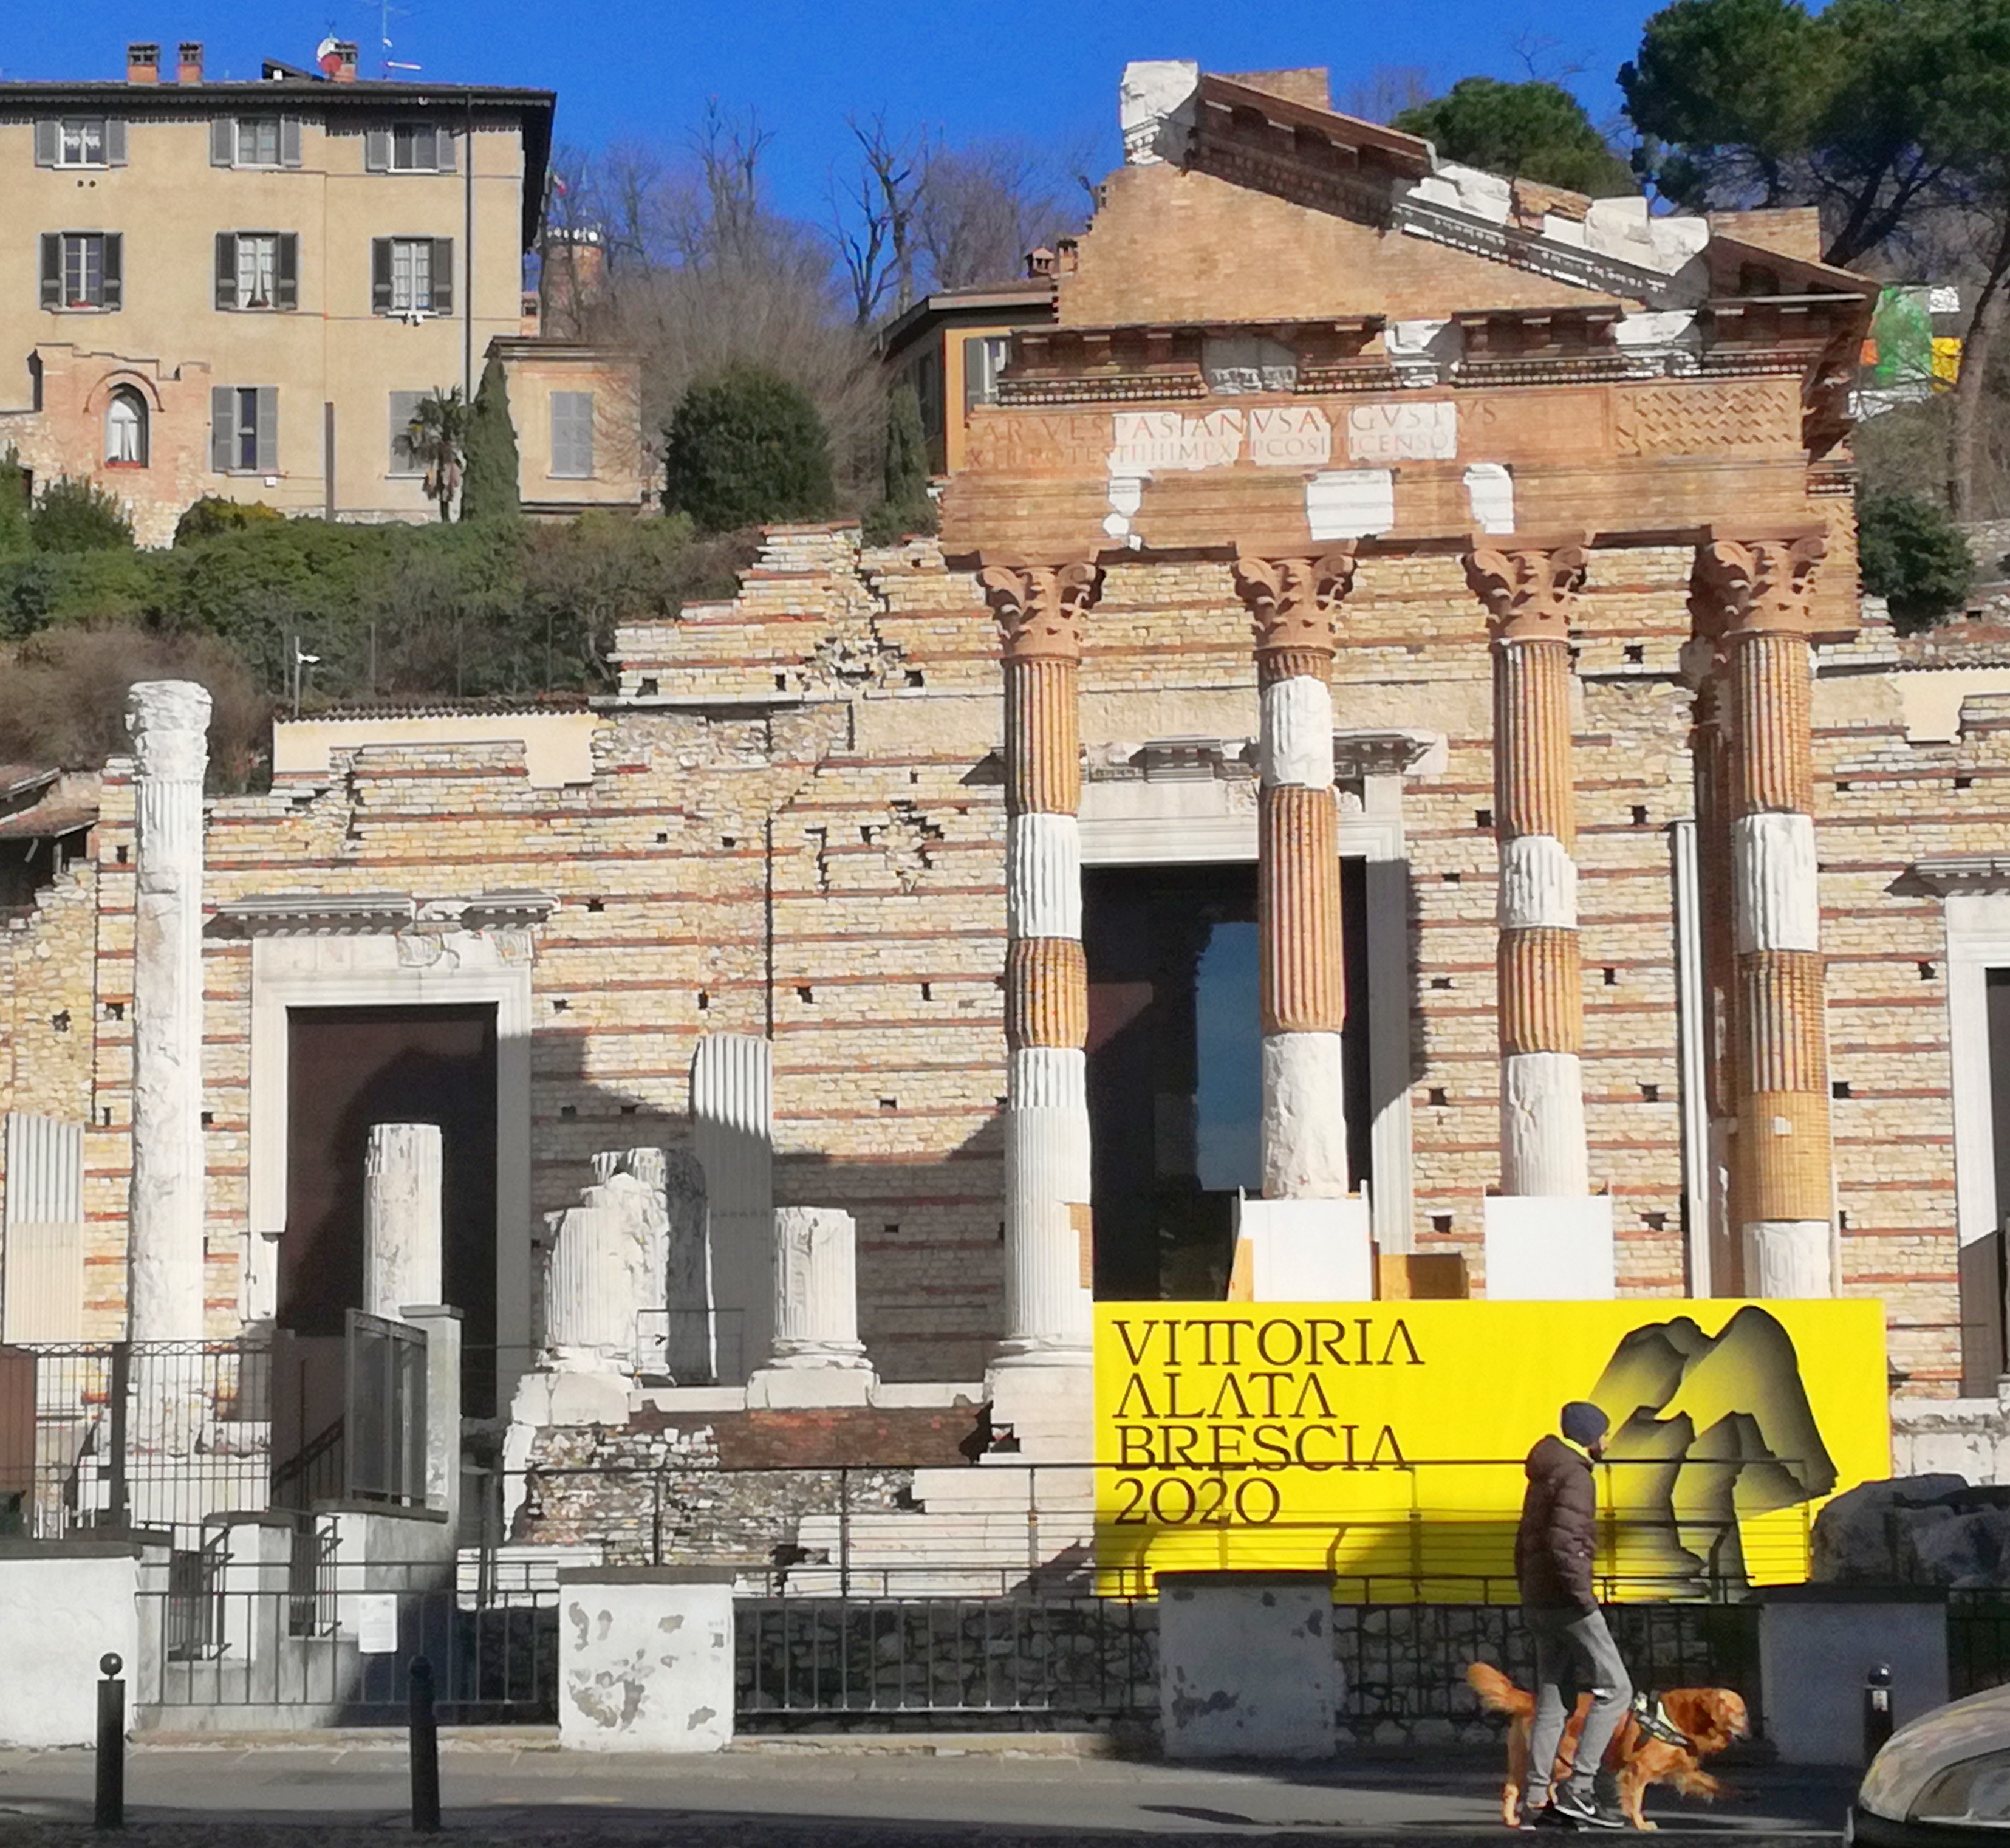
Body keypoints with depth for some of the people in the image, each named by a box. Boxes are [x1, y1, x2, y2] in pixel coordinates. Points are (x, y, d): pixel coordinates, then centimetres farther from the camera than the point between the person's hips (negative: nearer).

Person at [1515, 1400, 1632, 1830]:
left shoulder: (1544, 1477, 19)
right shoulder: (1575, 1476, -11)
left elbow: (1524, 1544, 22)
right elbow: (1564, 1543, -24)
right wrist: (1585, 1598, -19)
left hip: (1538, 1603, 9)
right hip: (1566, 1602, -9)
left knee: (1553, 1701, 10)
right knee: (1615, 1689, -5)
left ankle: (1537, 1800, 7)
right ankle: (1579, 1789, -11)